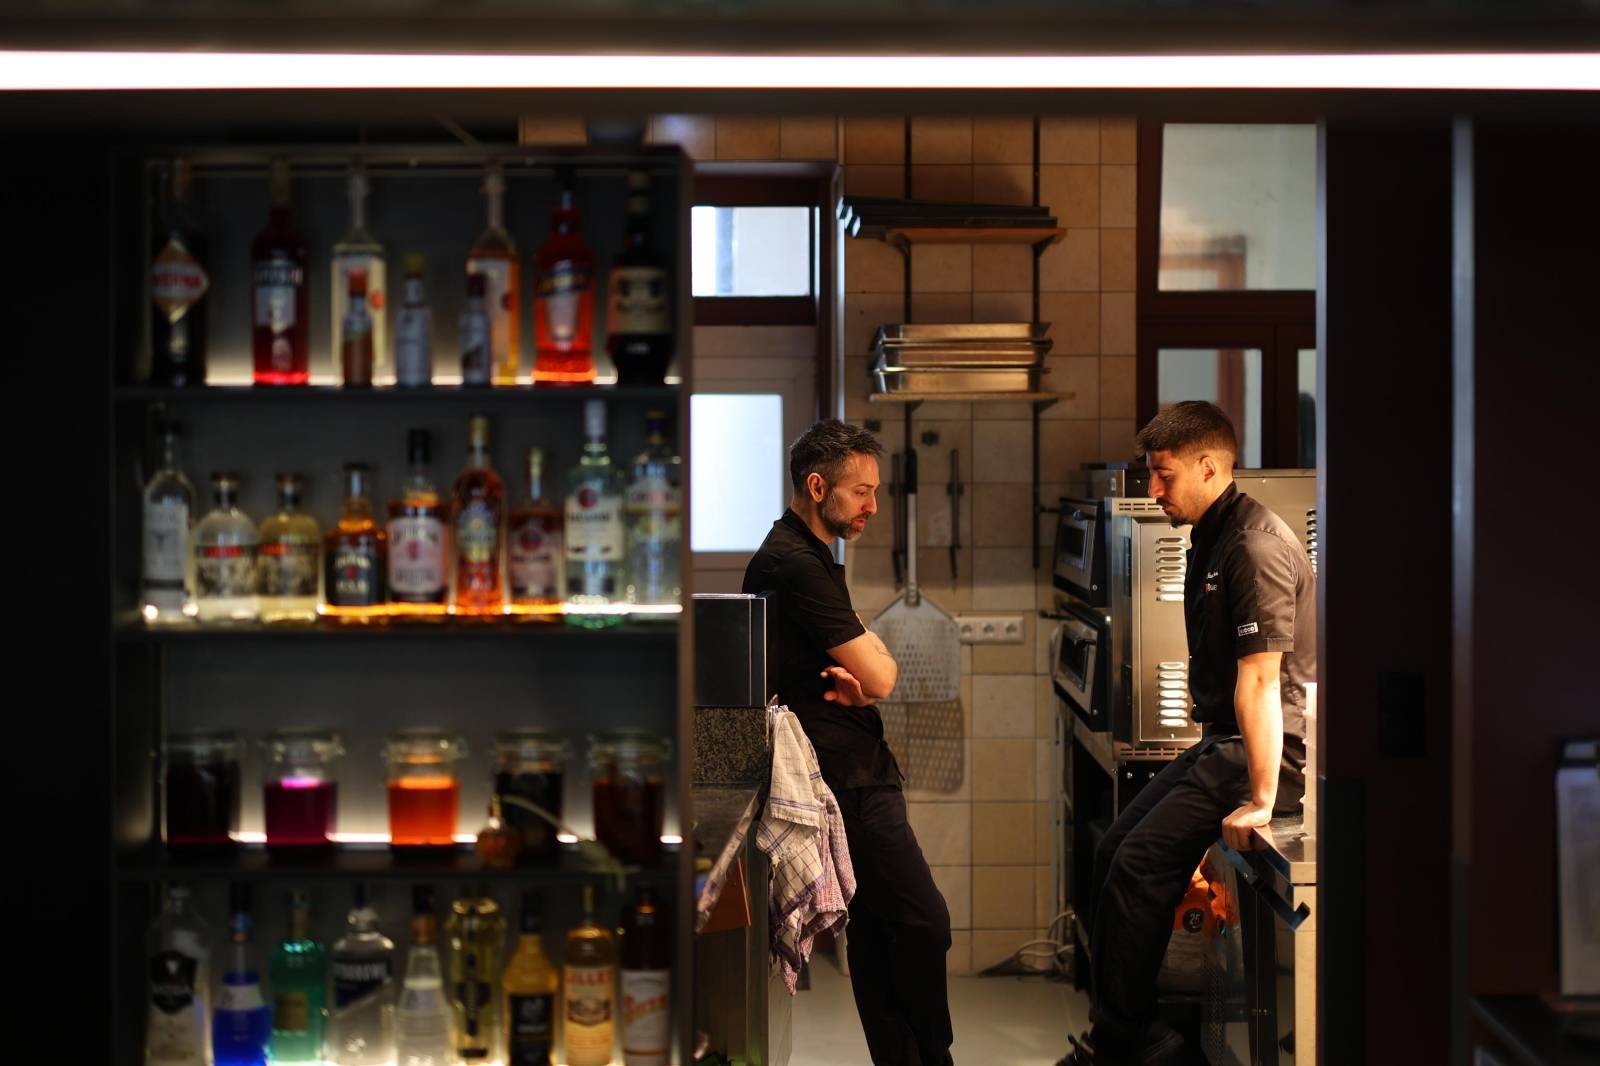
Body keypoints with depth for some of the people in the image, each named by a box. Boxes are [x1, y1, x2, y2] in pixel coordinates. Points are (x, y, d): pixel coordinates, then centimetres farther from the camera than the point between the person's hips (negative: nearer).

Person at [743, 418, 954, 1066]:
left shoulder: (808, 554, 18)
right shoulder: (795, 564, -16)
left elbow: (860, 669, 18)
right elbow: (880, 676, -17)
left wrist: (853, 678, -5)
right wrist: (867, 666, 6)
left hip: (857, 768, 11)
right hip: (847, 776, -11)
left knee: (877, 927, 12)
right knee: (924, 922, -9)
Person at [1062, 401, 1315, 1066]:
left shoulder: (1255, 545, -19)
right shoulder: (1210, 539, 13)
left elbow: (1259, 679, -25)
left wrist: (1260, 801, -28)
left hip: (1273, 749, -10)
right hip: (1222, 741, 10)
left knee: (1140, 864, -15)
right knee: (1115, 849, 7)